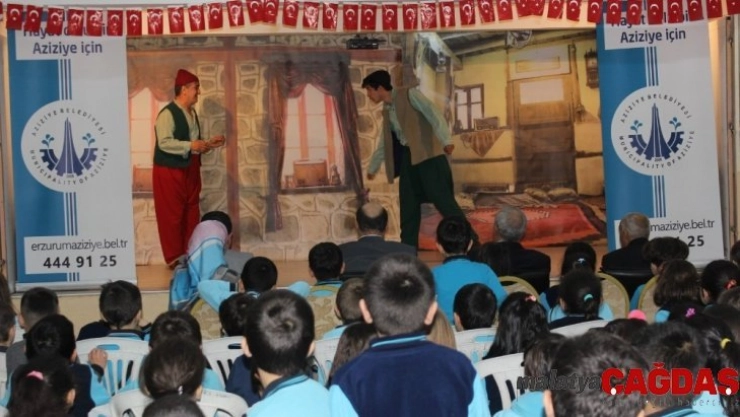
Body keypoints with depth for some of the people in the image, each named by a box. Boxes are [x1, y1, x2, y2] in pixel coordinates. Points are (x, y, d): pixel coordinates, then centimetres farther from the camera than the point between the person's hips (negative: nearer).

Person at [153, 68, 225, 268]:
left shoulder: (192, 113, 13)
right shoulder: (168, 114, -15)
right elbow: (164, 143, -25)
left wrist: (208, 144, 7)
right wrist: (190, 145, -29)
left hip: (190, 170, 9)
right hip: (170, 171, -9)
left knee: (191, 213, 11)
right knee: (172, 215, -3)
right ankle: (175, 258, 5)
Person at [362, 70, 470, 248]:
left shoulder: (409, 94, -3)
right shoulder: (386, 111, 18)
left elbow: (433, 114, -15)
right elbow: (383, 143, 30)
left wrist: (446, 140, -28)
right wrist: (372, 168, 37)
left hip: (427, 155, -8)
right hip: (407, 158, 8)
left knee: (444, 201, -13)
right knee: (408, 209, 3)